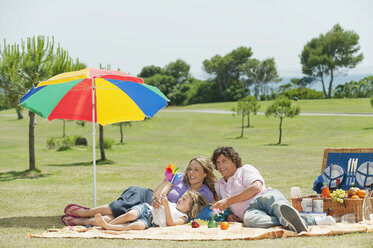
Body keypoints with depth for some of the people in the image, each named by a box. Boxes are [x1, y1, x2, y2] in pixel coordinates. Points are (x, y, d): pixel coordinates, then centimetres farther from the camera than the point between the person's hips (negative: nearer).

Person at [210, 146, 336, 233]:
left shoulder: (246, 170, 17)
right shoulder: (218, 186, 34)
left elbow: (256, 187, -2)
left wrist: (229, 201, -2)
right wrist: (231, 215, 14)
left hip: (266, 196, -1)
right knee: (249, 219, -41)